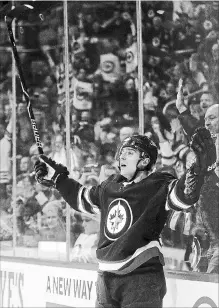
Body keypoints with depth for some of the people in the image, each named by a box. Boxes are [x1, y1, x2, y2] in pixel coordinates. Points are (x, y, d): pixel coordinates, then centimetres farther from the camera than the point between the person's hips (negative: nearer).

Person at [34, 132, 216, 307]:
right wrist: (58, 179, 35)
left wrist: (199, 167, -43)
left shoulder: (158, 186, -7)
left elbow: (182, 195, -27)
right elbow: (82, 199, 32)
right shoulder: (109, 187, 13)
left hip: (142, 280, -7)